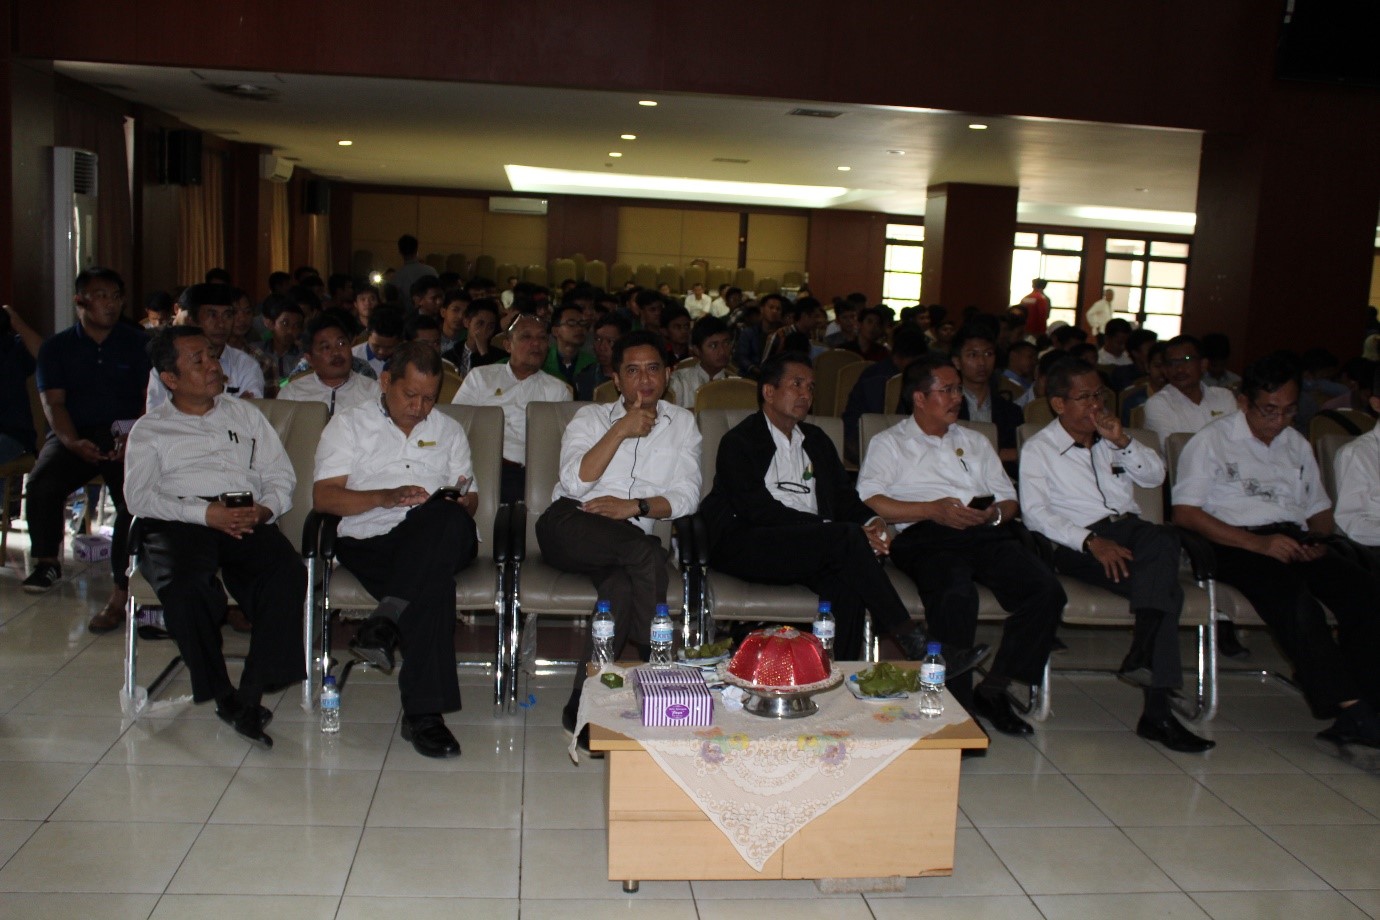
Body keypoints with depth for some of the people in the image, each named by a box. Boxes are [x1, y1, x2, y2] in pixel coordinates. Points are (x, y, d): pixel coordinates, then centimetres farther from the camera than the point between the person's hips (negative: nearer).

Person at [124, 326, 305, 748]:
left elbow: (281, 476, 17)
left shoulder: (245, 414, 26)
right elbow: (140, 496, 2)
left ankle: (251, 695, -29)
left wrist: (264, 508, -6)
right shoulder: (150, 429, 18)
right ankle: (222, 695, -18)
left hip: (248, 520, 2)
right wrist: (206, 513, -13)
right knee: (185, 586, -36)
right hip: (179, 522, -1)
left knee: (288, 572, -32)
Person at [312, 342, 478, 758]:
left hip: (441, 541, 3)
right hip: (370, 541, -2)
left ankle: (386, 623, -41)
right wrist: (385, 497, -13)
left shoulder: (448, 429, 27)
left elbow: (469, 499, 22)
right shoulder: (349, 423, 17)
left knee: (445, 517, -39)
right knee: (433, 583, -38)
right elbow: (323, 496, 4)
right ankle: (424, 711, -37)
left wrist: (459, 504, -5)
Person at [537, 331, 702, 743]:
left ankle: (582, 706, -31)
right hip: (569, 525, -2)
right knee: (646, 552, -33)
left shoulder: (682, 423, 20)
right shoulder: (591, 417, 17)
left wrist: (633, 506, -9)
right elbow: (575, 482, -3)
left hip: (631, 539, 2)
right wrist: (622, 430, -6)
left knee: (622, 584, -35)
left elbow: (686, 497, 7)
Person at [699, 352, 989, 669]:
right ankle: (914, 644, -26)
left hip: (811, 549, 6)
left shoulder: (817, 441, 23)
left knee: (848, 583, -29)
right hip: (746, 547, -6)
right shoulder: (738, 442, 0)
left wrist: (871, 521, -8)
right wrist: (839, 532, -20)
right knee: (847, 536, -29)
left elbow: (844, 497, 18)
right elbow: (759, 509, -13)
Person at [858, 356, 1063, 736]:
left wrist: (995, 513, 1)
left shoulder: (976, 442, 34)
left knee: (1047, 590, -24)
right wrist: (932, 510, -8)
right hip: (925, 536, -5)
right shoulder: (889, 444, 18)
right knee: (956, 595, -38)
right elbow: (868, 502, 0)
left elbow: (1009, 500, 26)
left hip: (987, 534, 5)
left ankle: (993, 689, -12)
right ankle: (958, 706, -27)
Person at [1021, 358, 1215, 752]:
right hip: (1078, 545, -5)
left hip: (1130, 532, 5)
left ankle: (1144, 652, -34)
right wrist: (1091, 541, -19)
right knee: (1163, 586, -29)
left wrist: (1122, 442, -1)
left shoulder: (1111, 438, 26)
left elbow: (1156, 476, 15)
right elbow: (1035, 514, -6)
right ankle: (1156, 710, -33)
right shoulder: (1038, 448, 8)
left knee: (1163, 538, -32)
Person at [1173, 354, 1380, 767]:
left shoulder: (1297, 445, 25)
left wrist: (1319, 540, 1)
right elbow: (1185, 513, -7)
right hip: (1236, 543, -5)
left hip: (1293, 540, 6)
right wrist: (1257, 543, -16)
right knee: (1293, 595, -36)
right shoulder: (1211, 441, 5)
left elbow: (1319, 509, 26)